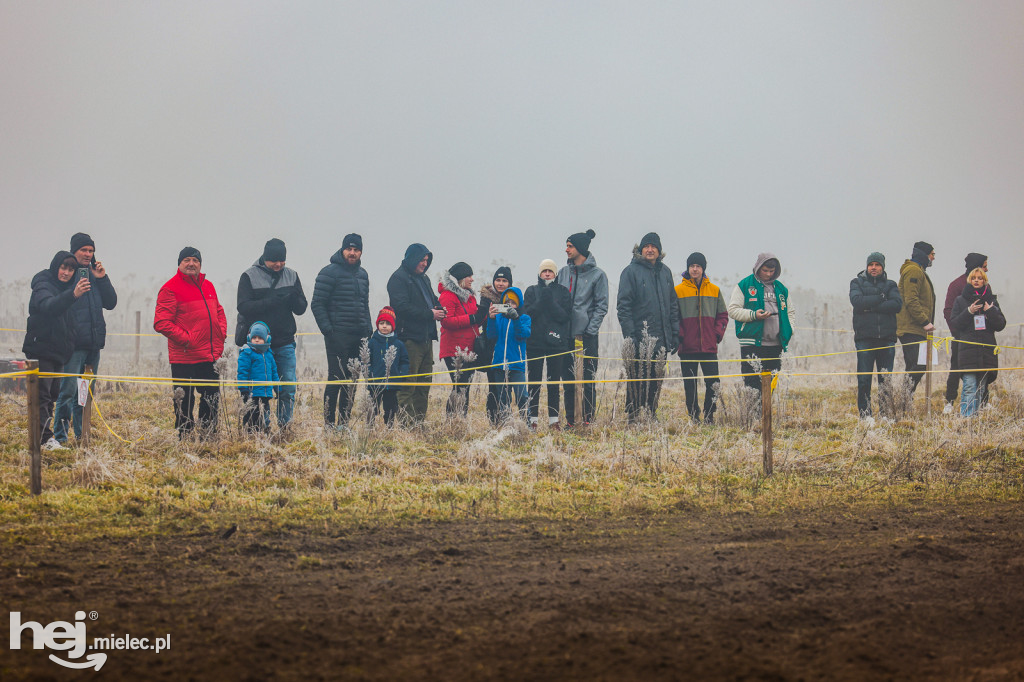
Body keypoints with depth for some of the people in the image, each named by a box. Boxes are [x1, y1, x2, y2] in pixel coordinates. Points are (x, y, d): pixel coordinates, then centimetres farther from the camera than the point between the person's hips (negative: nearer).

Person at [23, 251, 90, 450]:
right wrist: (73, 295, -47)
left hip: (60, 351, 8)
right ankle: (45, 439, -16)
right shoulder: (43, 286, -10)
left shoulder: (69, 287, 15)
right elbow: (49, 306, -34)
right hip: (41, 349, -8)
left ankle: (44, 438, 15)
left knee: (52, 394, 10)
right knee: (42, 394, -11)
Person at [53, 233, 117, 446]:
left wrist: (102, 278, 1)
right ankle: (60, 435, -7)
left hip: (93, 343, 7)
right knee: (69, 389, -11)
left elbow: (110, 303, 10)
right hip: (73, 343, -7)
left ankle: (82, 434, 16)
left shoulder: (95, 274, 17)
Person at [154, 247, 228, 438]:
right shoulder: (170, 288, -8)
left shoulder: (208, 286, 14)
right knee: (184, 401, -2)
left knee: (212, 400, 13)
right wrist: (185, 339, -17)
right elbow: (161, 323, -13)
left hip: (210, 357, 7)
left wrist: (221, 333, 7)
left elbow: (218, 312, 25)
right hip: (184, 358, -7)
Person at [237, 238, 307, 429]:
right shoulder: (249, 277, -2)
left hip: (285, 343, 3)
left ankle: (285, 425, 9)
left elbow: (301, 309, 9)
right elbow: (244, 307, -12)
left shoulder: (292, 276, 9)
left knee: (288, 387, -1)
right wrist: (271, 301, -24)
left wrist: (294, 299, -15)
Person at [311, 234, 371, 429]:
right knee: (336, 379, -7)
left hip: (358, 337, 7)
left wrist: (368, 329, 13)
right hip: (338, 336, -7)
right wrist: (327, 330, -16)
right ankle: (329, 424, -3)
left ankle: (344, 422, 14)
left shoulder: (362, 274, 16)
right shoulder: (330, 273, -6)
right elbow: (317, 304, -9)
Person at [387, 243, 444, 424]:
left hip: (426, 338, 9)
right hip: (409, 339, -9)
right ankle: (406, 422, -9)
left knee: (424, 383, 11)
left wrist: (438, 308, 5)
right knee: (408, 385, -9)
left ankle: (420, 421, 16)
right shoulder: (399, 278, -8)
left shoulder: (423, 278, 20)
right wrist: (430, 314, -18)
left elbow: (431, 299, 31)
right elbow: (402, 307, -19)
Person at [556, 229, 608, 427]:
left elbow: (601, 307, -4)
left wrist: (589, 331, -11)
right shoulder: (563, 273, 12)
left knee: (588, 381, -3)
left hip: (588, 336, -4)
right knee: (568, 380, 7)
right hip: (566, 336, 4)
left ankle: (588, 419, 2)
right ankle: (570, 420, 12)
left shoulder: (597, 275, -1)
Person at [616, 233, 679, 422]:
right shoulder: (631, 271, -4)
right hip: (639, 338, -5)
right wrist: (629, 334, -16)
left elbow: (673, 305, 18)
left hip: (661, 338, 6)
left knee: (656, 379, 8)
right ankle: (632, 417, 0)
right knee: (637, 379, -4)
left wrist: (675, 334, 10)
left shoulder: (665, 272, 14)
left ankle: (651, 416, 15)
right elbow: (623, 305, -8)